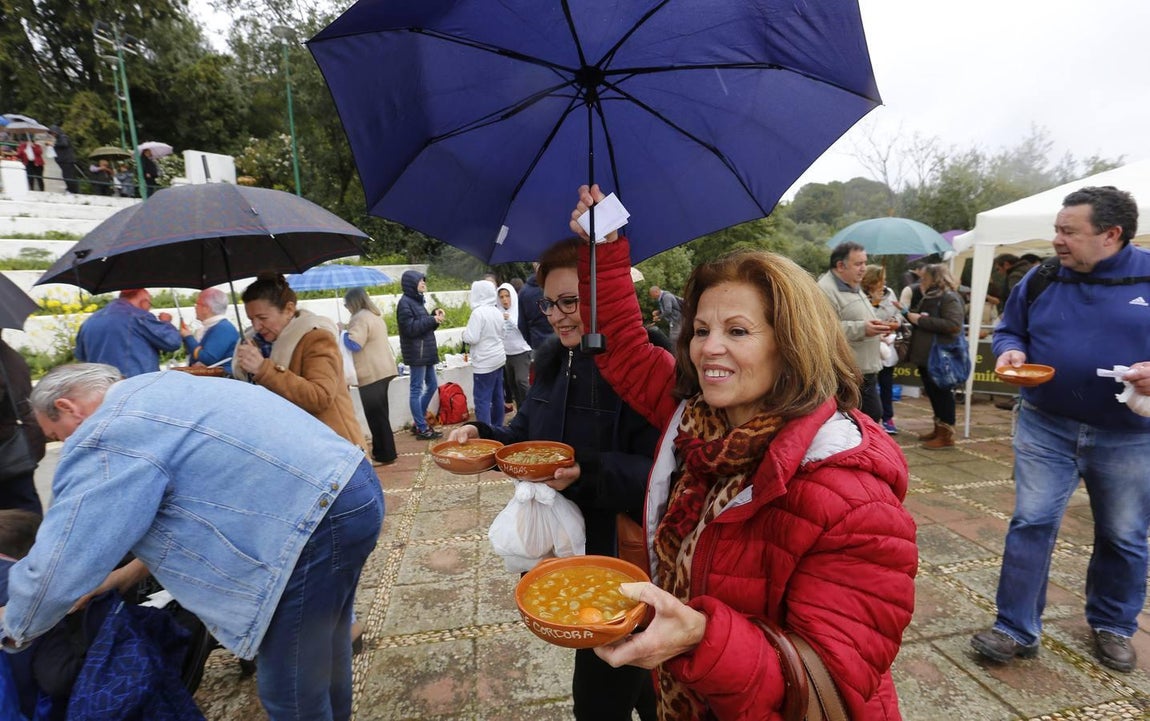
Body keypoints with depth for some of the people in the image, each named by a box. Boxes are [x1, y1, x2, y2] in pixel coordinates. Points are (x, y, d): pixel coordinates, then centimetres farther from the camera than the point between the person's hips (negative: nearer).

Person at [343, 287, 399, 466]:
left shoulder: (361, 318, -13)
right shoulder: (375, 315, 18)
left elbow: (354, 344, -21)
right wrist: (349, 329, 18)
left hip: (372, 373, -10)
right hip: (382, 370, 10)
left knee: (375, 415, -3)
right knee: (380, 414, 16)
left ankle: (385, 455, 4)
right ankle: (383, 451, 24)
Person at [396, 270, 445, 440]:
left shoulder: (417, 300, 17)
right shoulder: (405, 302, -11)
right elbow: (410, 328, -19)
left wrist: (435, 316, 4)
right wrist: (432, 319, -16)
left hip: (426, 351, 10)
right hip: (416, 352, -10)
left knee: (432, 385, 15)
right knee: (417, 389, -3)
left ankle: (418, 421, 26)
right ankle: (422, 429, 4)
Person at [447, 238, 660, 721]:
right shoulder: (553, 360, 4)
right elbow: (528, 434, 13)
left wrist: (588, 472, -36)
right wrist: (482, 437, -5)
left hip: (621, 557, -7)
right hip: (566, 549, 7)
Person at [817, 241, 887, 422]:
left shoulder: (854, 288, 18)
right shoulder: (826, 290, -17)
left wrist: (876, 328, 18)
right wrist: (861, 329, -27)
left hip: (866, 371, 10)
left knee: (874, 415, 17)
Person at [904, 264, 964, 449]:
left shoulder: (949, 298, -12)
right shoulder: (929, 298, 17)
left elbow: (953, 325, -25)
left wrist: (922, 320, -21)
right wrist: (912, 315, 2)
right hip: (926, 355, 9)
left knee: (942, 393, -3)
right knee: (932, 393, 14)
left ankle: (946, 434, 4)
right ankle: (939, 428, 25)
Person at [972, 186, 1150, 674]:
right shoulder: (1040, 280, 1)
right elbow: (1008, 330, 12)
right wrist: (1011, 351, -11)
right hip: (1046, 428, 1)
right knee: (1031, 524, -1)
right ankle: (1017, 629, 10)